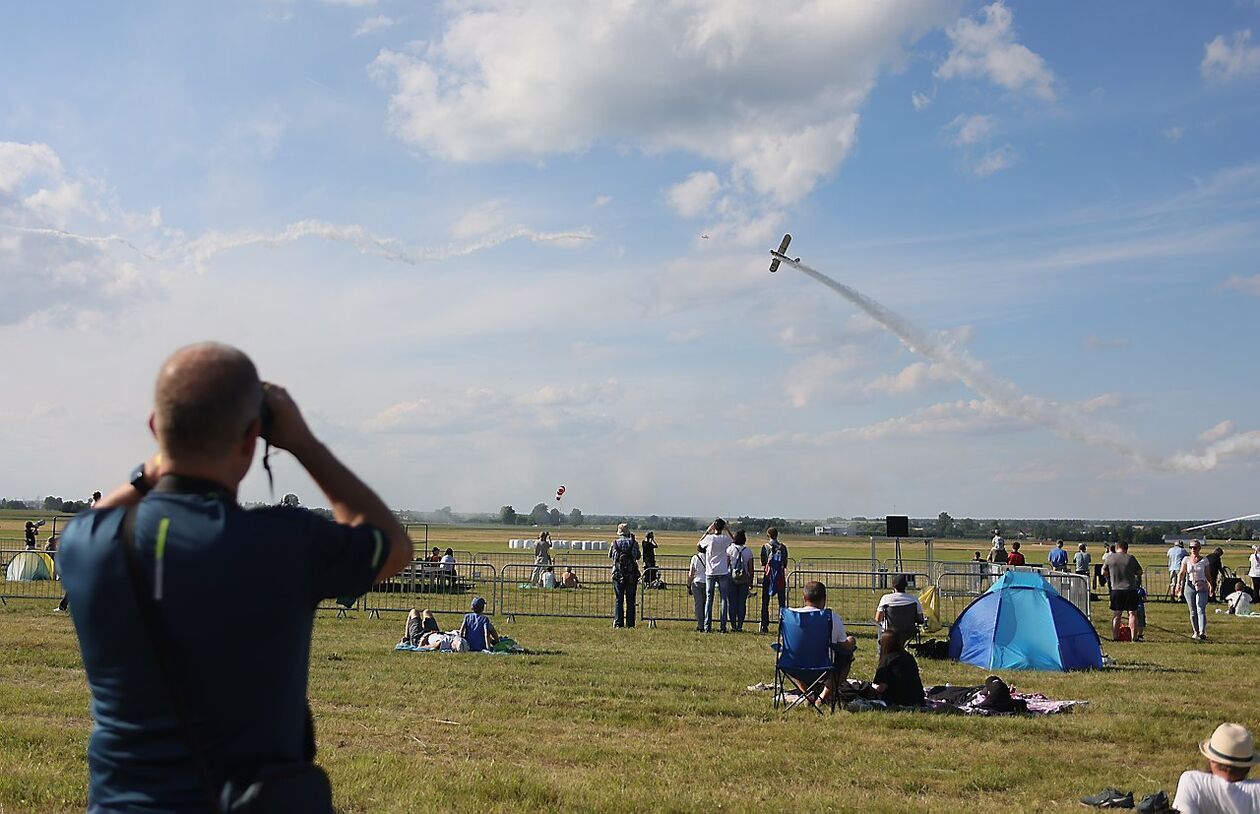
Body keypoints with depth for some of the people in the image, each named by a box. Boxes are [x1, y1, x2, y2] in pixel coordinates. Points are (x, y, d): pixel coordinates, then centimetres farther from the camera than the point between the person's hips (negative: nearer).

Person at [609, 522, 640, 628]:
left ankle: (618, 623, -2)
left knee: (618, 599, 4)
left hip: (618, 575, 0)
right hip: (632, 575, 0)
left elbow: (609, 556, 15)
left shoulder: (614, 543, 0)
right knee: (630, 600, 5)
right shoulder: (634, 543, 0)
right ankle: (630, 623, 3)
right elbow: (638, 557, 13)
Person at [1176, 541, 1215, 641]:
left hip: (1202, 587, -2)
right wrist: (1178, 583, -10)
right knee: (1193, 611, 7)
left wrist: (1211, 585, 0)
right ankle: (1195, 632, 18)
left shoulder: (1204, 560, 5)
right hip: (1189, 586, 2)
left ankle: (1202, 632, -23)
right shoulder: (1186, 560, 6)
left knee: (1201, 609, -14)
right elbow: (1181, 573, 4)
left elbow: (1207, 574, 11)